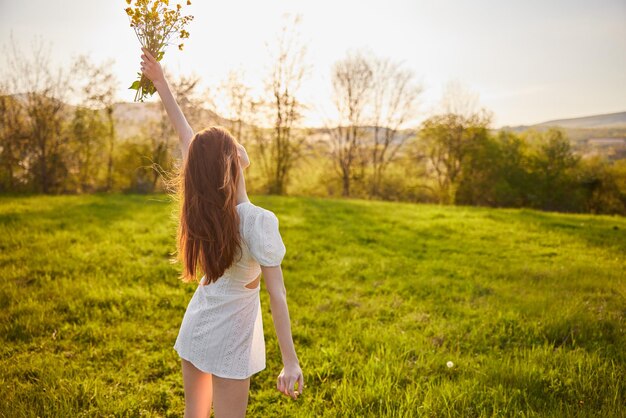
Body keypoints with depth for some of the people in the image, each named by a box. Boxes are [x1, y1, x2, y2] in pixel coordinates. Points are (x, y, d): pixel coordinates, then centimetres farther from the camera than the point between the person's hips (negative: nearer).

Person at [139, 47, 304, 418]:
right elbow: (277, 295, -23)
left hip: (195, 326, 6)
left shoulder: (202, 204, -9)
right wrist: (290, 362, -18)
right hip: (230, 337, -6)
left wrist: (162, 84, 12)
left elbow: (187, 137, 3)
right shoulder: (259, 220, -25)